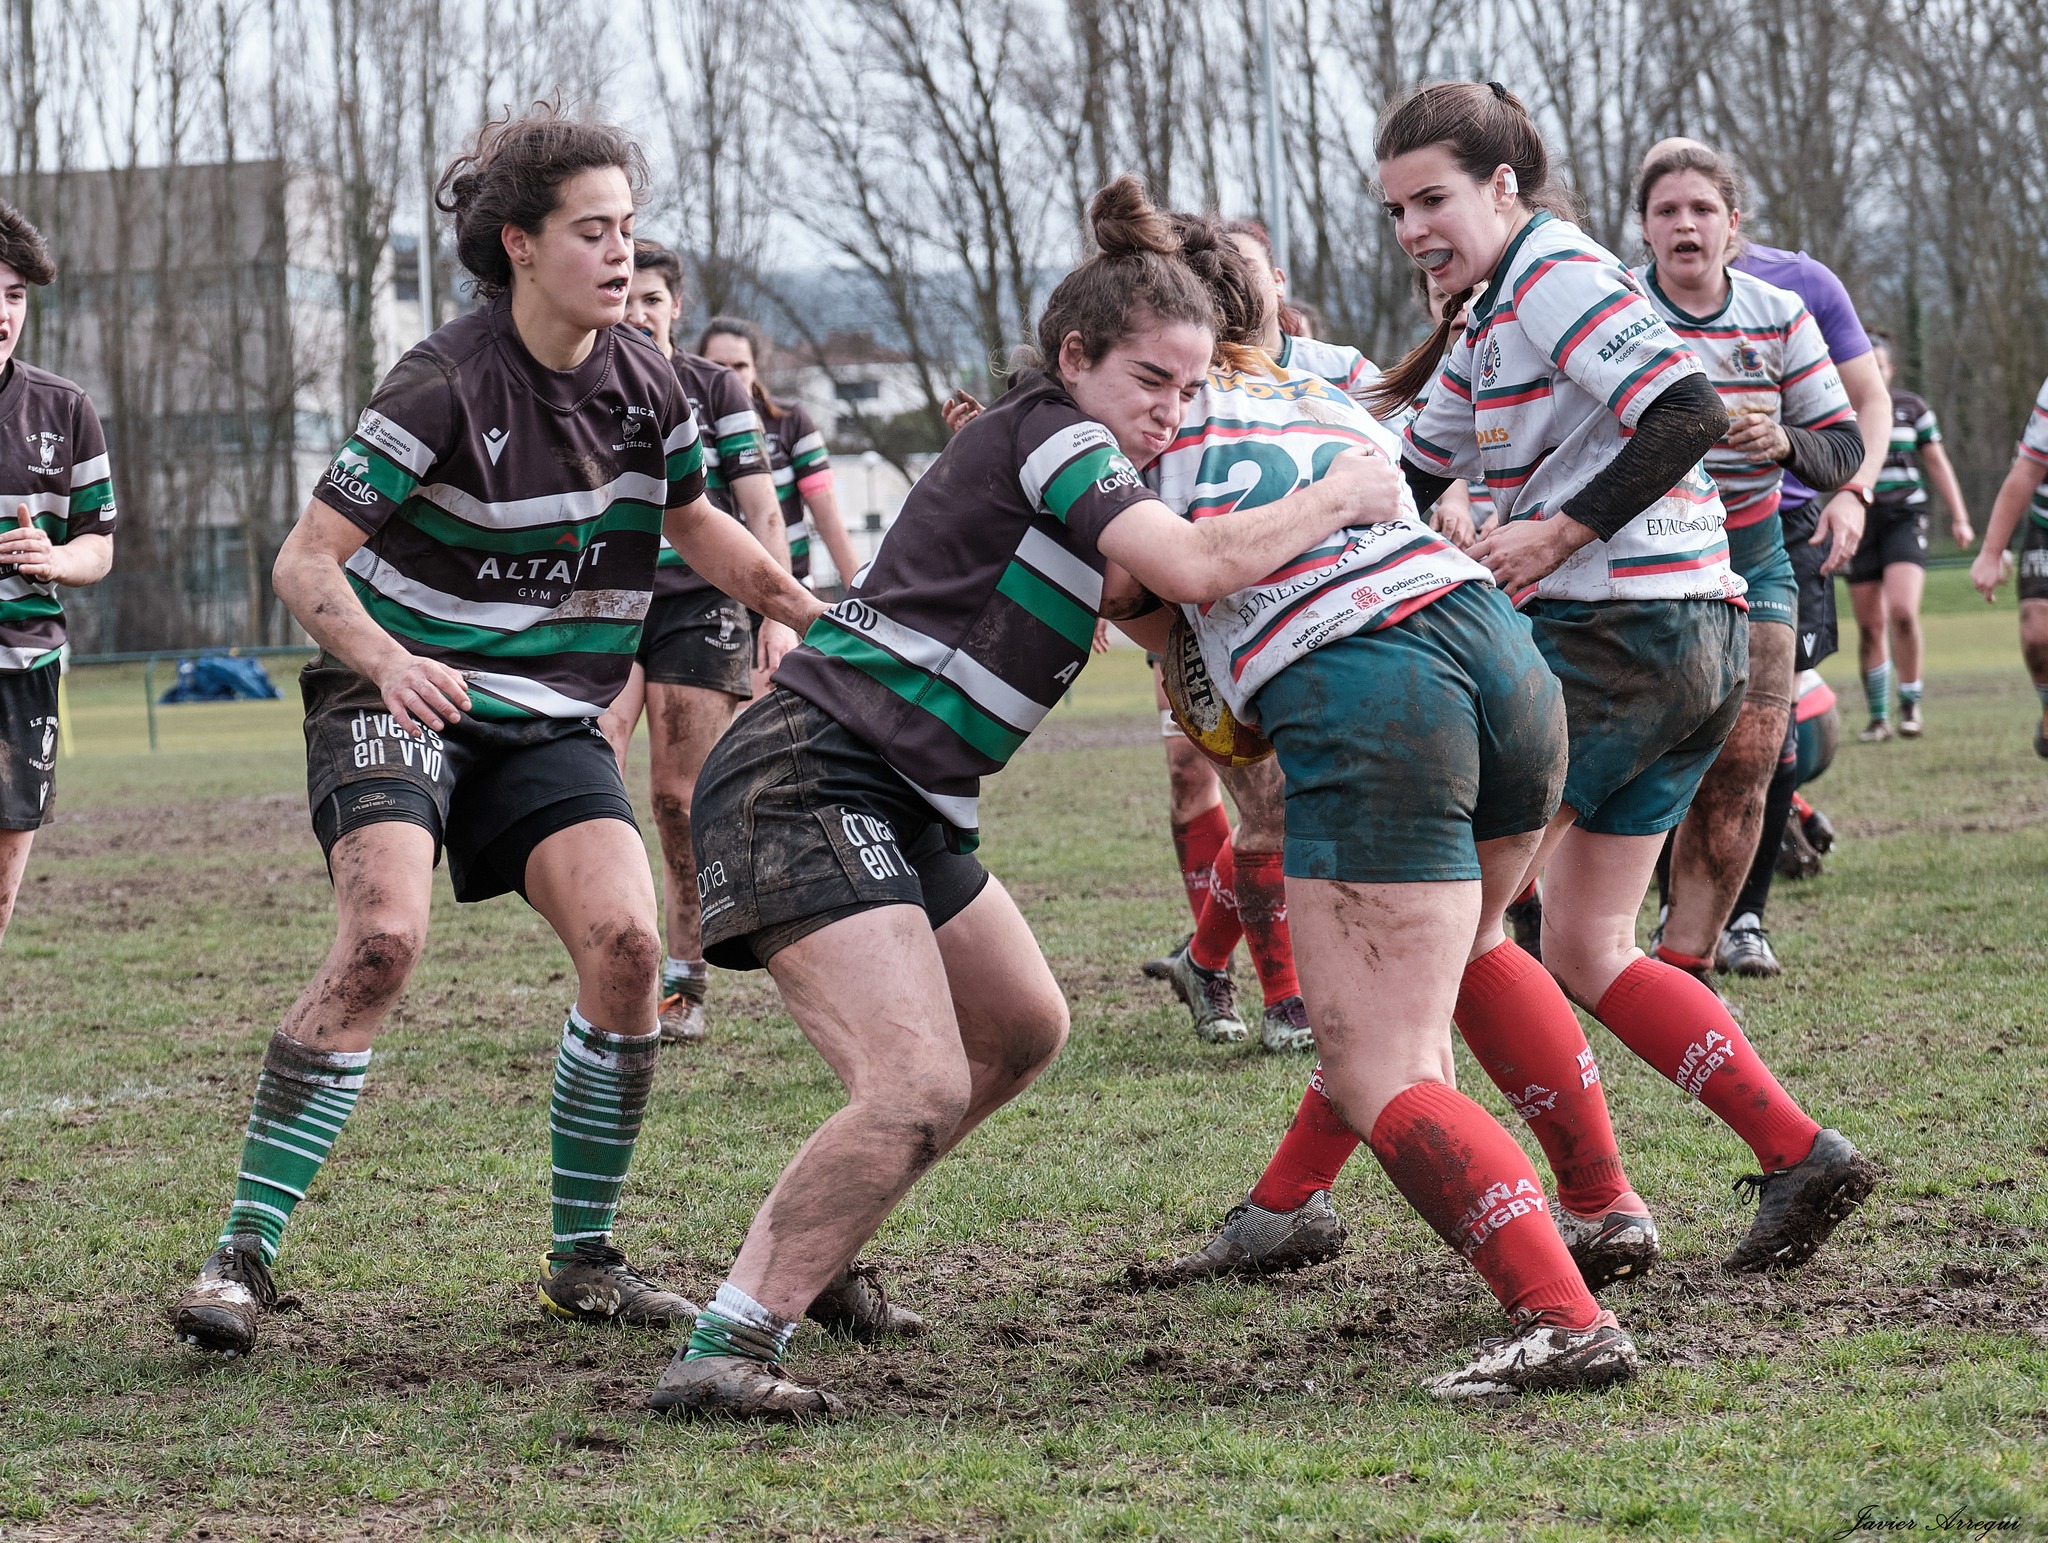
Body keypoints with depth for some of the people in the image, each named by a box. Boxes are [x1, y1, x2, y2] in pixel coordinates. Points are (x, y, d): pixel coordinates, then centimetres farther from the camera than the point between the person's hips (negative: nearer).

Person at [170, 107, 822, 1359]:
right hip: (404, 704, -5)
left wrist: (812, 615, 16)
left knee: (627, 942, -14)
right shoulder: (445, 388, -18)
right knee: (384, 939, -27)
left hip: (552, 723, 5)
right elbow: (306, 562, -17)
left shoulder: (642, 382, 1)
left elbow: (692, 521, 22)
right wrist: (387, 660, -35)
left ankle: (586, 1258, 2)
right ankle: (244, 1254, -19)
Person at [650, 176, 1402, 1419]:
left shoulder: (1079, 473, 17)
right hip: (807, 785, -11)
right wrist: (1341, 500, -11)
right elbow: (1195, 566, -24)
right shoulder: (1045, 433, -12)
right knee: (919, 1087, -23)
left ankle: (806, 1255, 29)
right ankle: (723, 1352, -20)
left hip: (902, 804, 11)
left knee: (1021, 1033, 25)